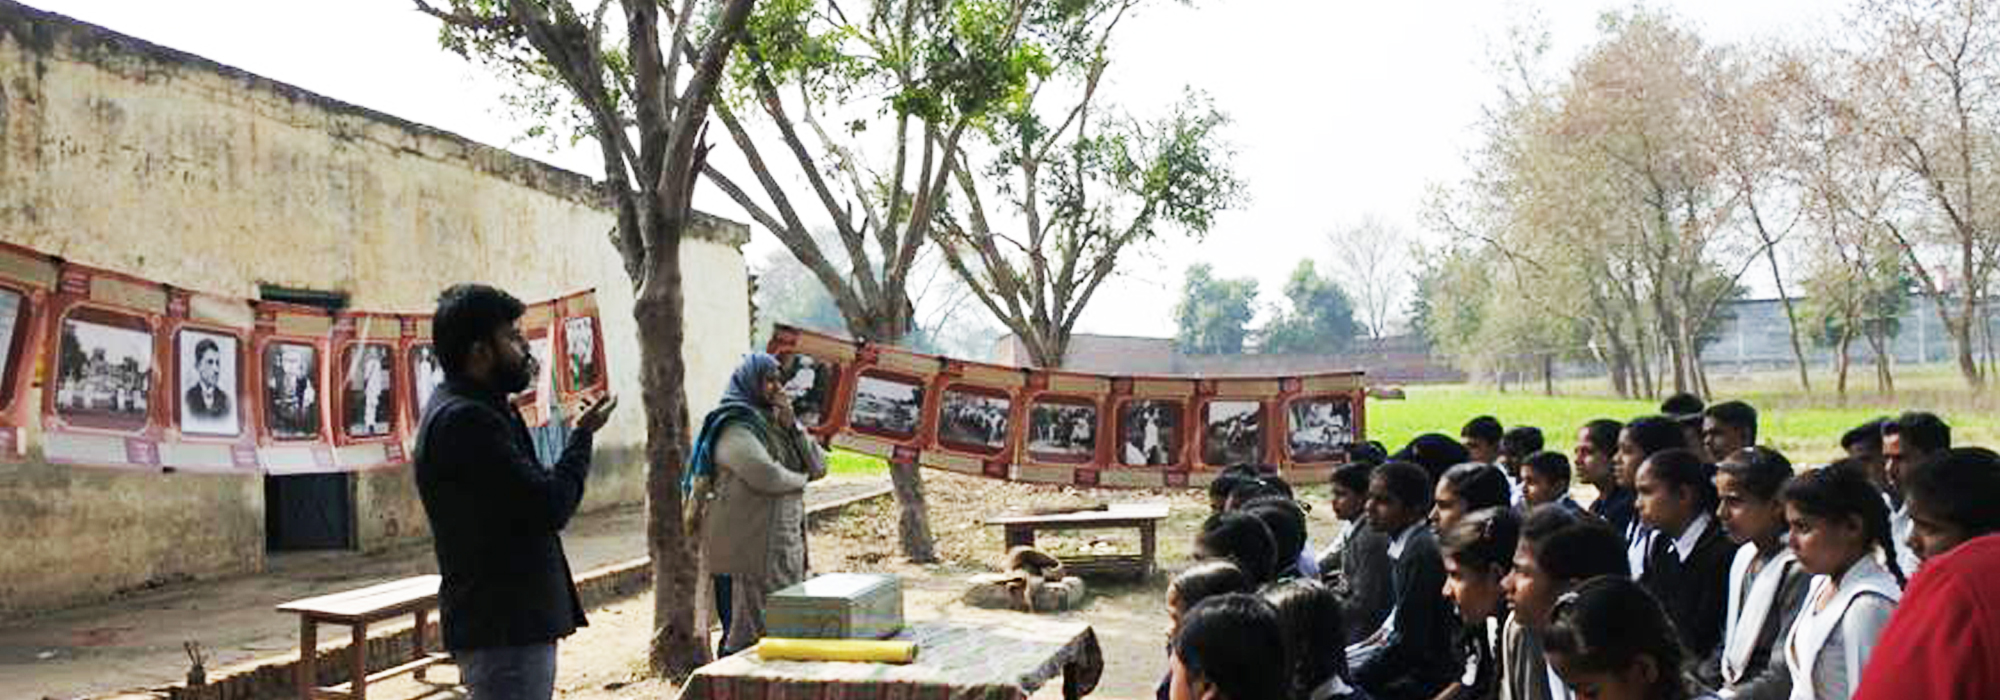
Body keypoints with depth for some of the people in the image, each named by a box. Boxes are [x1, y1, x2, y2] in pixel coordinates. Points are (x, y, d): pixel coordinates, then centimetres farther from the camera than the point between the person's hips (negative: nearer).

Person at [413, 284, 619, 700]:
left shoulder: (470, 411, 14)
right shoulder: (464, 420, -20)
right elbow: (550, 505, -22)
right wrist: (583, 434, -8)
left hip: (514, 623, 11)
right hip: (502, 632, -11)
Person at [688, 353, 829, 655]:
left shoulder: (775, 423, 17)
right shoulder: (735, 428, -9)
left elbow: (819, 467, 10)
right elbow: (767, 475, -24)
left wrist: (792, 425, -2)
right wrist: (799, 480, -3)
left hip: (785, 545, 8)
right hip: (748, 548, -8)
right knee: (751, 632, -6)